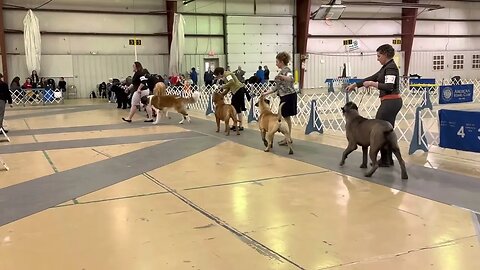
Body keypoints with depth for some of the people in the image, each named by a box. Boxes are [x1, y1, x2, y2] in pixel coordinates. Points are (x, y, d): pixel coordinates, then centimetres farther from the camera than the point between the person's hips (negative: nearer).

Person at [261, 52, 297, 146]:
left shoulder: (286, 70, -12)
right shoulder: (282, 71, 18)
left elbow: (291, 79, -35)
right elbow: (277, 86, 20)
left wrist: (281, 76, -52)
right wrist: (266, 93, 17)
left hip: (288, 96, -10)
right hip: (285, 96, 10)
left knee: (286, 117, -5)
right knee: (286, 117, 13)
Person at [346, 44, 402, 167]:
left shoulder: (391, 67, -14)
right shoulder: (386, 67, 17)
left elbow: (389, 87, -23)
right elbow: (372, 78, 23)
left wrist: (372, 84, -16)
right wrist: (355, 84, 24)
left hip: (391, 102, -10)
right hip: (389, 102, 10)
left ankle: (386, 160, 4)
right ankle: (387, 159, 18)